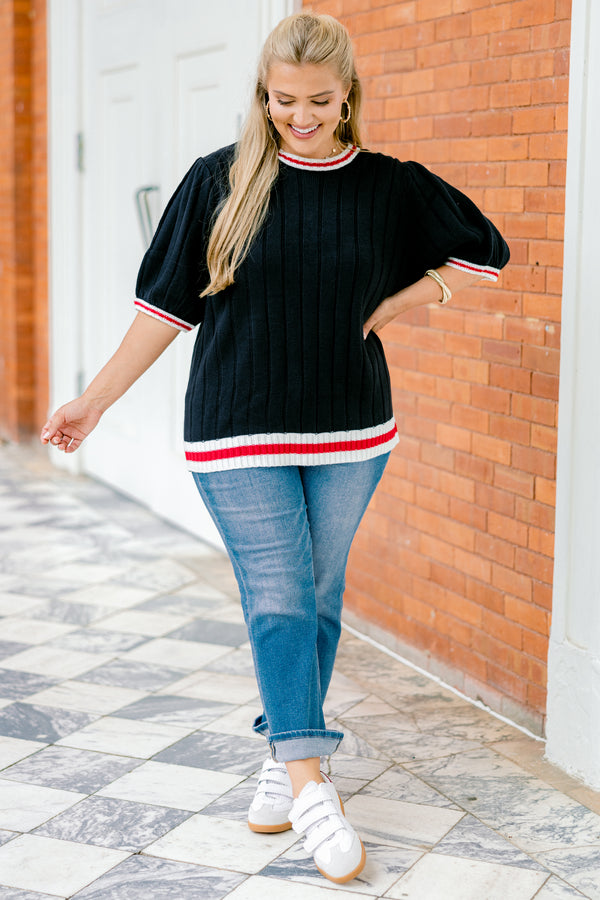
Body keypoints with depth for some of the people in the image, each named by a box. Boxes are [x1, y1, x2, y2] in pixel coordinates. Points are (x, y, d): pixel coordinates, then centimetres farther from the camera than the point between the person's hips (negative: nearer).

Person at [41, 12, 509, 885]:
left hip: (350, 432, 2)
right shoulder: (217, 183, -3)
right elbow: (166, 304, 1)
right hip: (239, 432, -2)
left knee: (318, 594, 10)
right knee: (275, 597, -7)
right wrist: (93, 400, -1)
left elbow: (483, 252, 11)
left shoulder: (390, 186, 0)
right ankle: (311, 783, -5)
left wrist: (393, 306, 0)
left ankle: (286, 753, 26)